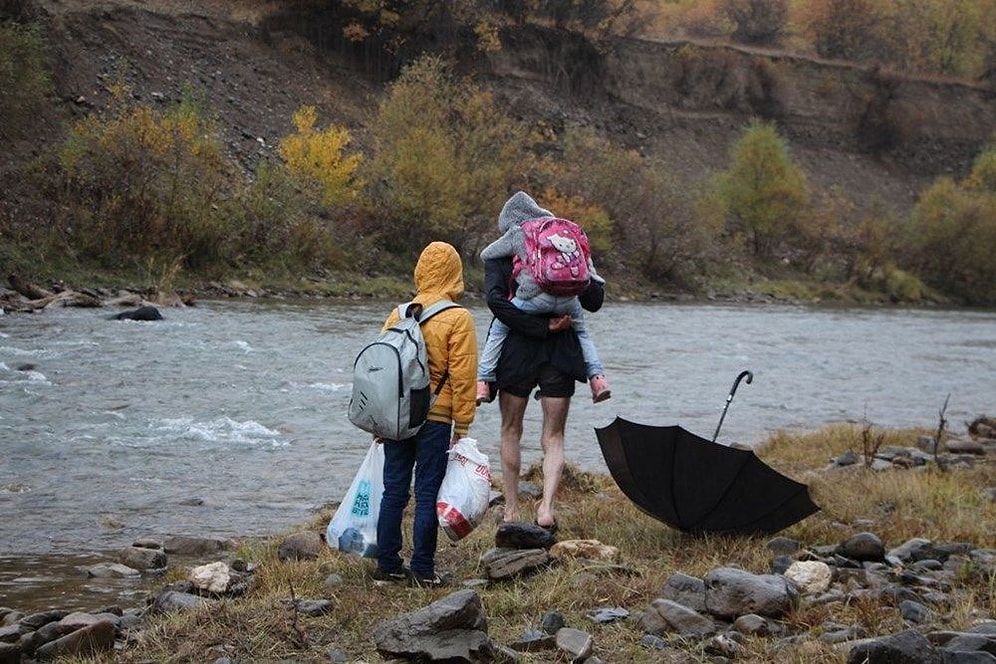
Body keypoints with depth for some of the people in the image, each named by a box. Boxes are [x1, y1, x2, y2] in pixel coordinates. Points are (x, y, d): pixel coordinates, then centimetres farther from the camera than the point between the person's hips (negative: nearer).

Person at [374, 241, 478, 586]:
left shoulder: (398, 314, 7)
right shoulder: (458, 318, -7)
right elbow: (463, 377, -9)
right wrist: (462, 424, -3)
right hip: (435, 418, -4)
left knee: (393, 491, 11)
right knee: (427, 493, 1)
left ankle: (387, 564, 15)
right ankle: (422, 569, 3)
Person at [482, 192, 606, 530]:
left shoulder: (498, 257, 1)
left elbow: (495, 299, -15)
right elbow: (594, 301, 6)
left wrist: (542, 327, -14)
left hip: (517, 351, -1)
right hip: (560, 353, 1)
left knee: (511, 431, 16)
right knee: (554, 436, 8)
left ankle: (512, 510, 16)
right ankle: (547, 506, -11)